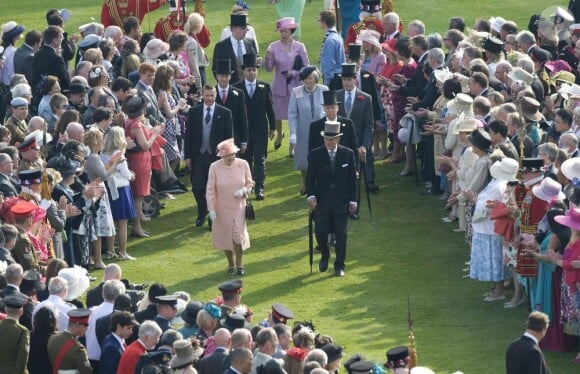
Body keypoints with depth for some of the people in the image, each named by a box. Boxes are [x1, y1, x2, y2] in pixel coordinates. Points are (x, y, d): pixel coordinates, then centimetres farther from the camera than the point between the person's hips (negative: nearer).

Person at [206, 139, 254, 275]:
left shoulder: (243, 165, -7)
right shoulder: (215, 167, -12)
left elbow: (250, 183, 5)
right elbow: (210, 190, -7)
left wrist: (244, 190, -17)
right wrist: (211, 209, -11)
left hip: (239, 207, 0)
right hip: (222, 209, 0)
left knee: (238, 236, -7)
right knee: (225, 237, 9)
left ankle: (239, 263, 15)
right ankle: (230, 264, 29)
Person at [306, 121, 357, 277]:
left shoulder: (348, 154, 0)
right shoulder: (315, 155, -1)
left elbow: (352, 178, 4)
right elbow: (310, 178, 2)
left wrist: (353, 200, 2)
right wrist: (311, 196, -11)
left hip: (341, 201, 0)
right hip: (321, 201, 0)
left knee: (340, 234, 3)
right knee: (320, 232, -3)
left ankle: (339, 266, 13)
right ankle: (325, 256, 26)